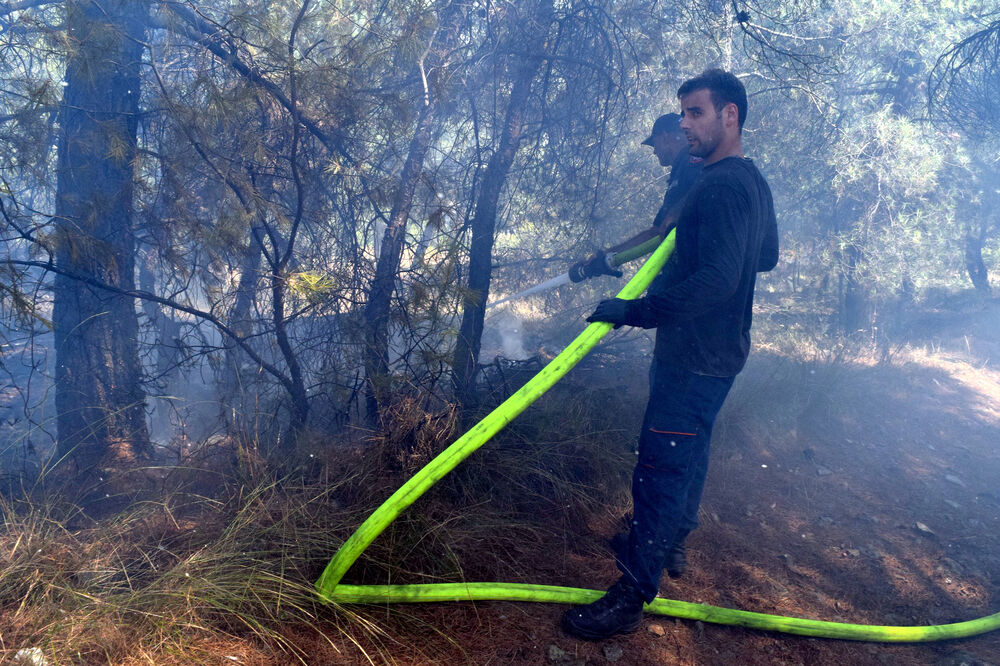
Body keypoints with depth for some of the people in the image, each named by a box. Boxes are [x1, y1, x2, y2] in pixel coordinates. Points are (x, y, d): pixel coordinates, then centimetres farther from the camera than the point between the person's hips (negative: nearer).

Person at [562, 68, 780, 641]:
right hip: (716, 349, 11)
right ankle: (678, 529, 47)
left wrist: (634, 311, -30)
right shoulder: (754, 181, 11)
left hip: (697, 355, -11)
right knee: (689, 448, 26)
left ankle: (633, 595, 4)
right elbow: (767, 257, 23)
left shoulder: (722, 185, -21)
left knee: (660, 466, -6)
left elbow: (716, 282, -30)